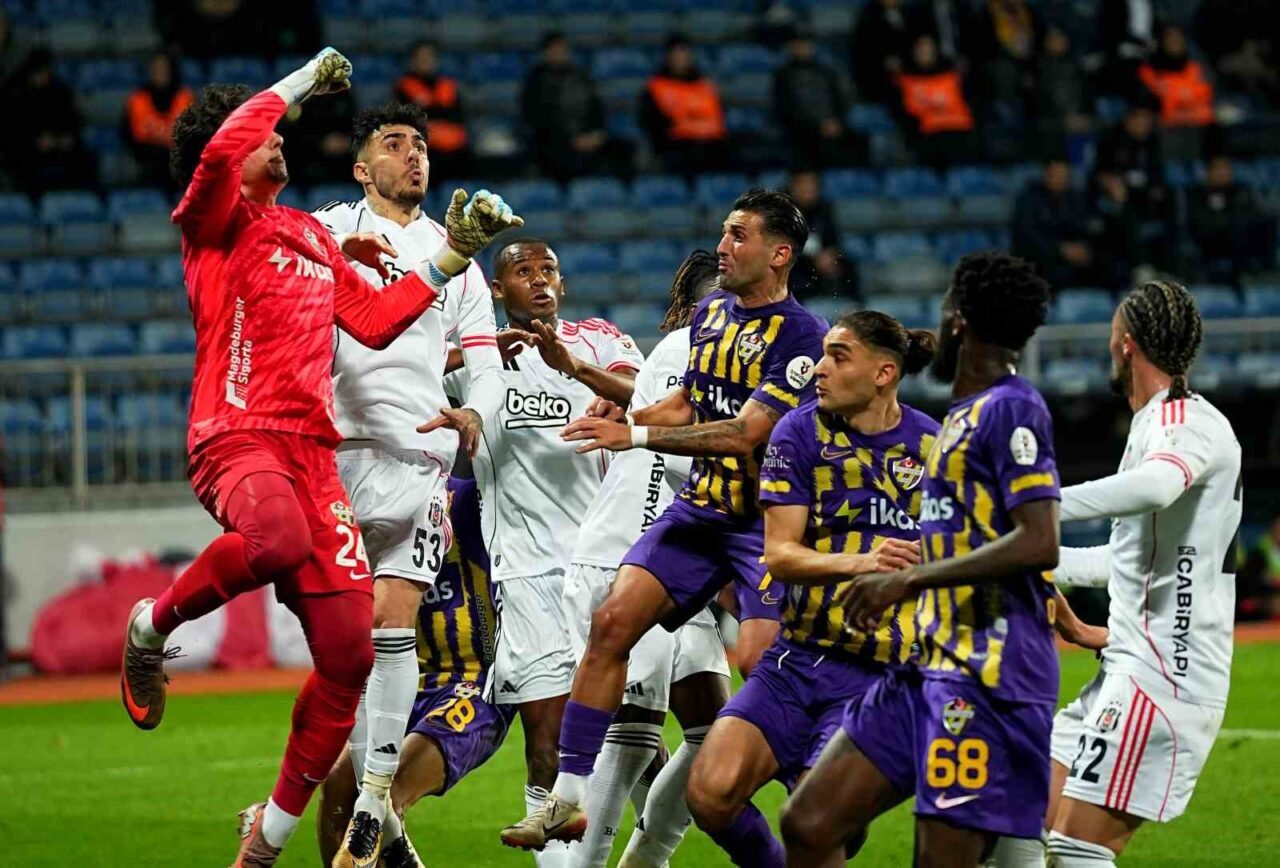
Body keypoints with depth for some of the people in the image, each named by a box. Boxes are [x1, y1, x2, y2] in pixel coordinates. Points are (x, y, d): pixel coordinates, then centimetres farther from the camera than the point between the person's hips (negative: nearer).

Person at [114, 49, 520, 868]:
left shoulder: (312, 234, 26)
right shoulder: (215, 223, 5)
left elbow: (374, 318, 29)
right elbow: (222, 148, -16)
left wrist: (453, 256, 25)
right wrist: (306, 80, -4)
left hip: (314, 452, 7)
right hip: (238, 435, -7)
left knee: (349, 655, -1)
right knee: (278, 541, -42)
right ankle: (154, 625, -12)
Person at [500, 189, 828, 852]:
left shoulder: (801, 336, -14)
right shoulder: (710, 313, 11)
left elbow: (743, 434, -21)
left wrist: (636, 436, -24)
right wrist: (616, 417, 6)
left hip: (768, 520, -7)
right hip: (701, 508, 7)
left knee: (763, 662, -20)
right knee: (613, 620, -8)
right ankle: (567, 798, -5)